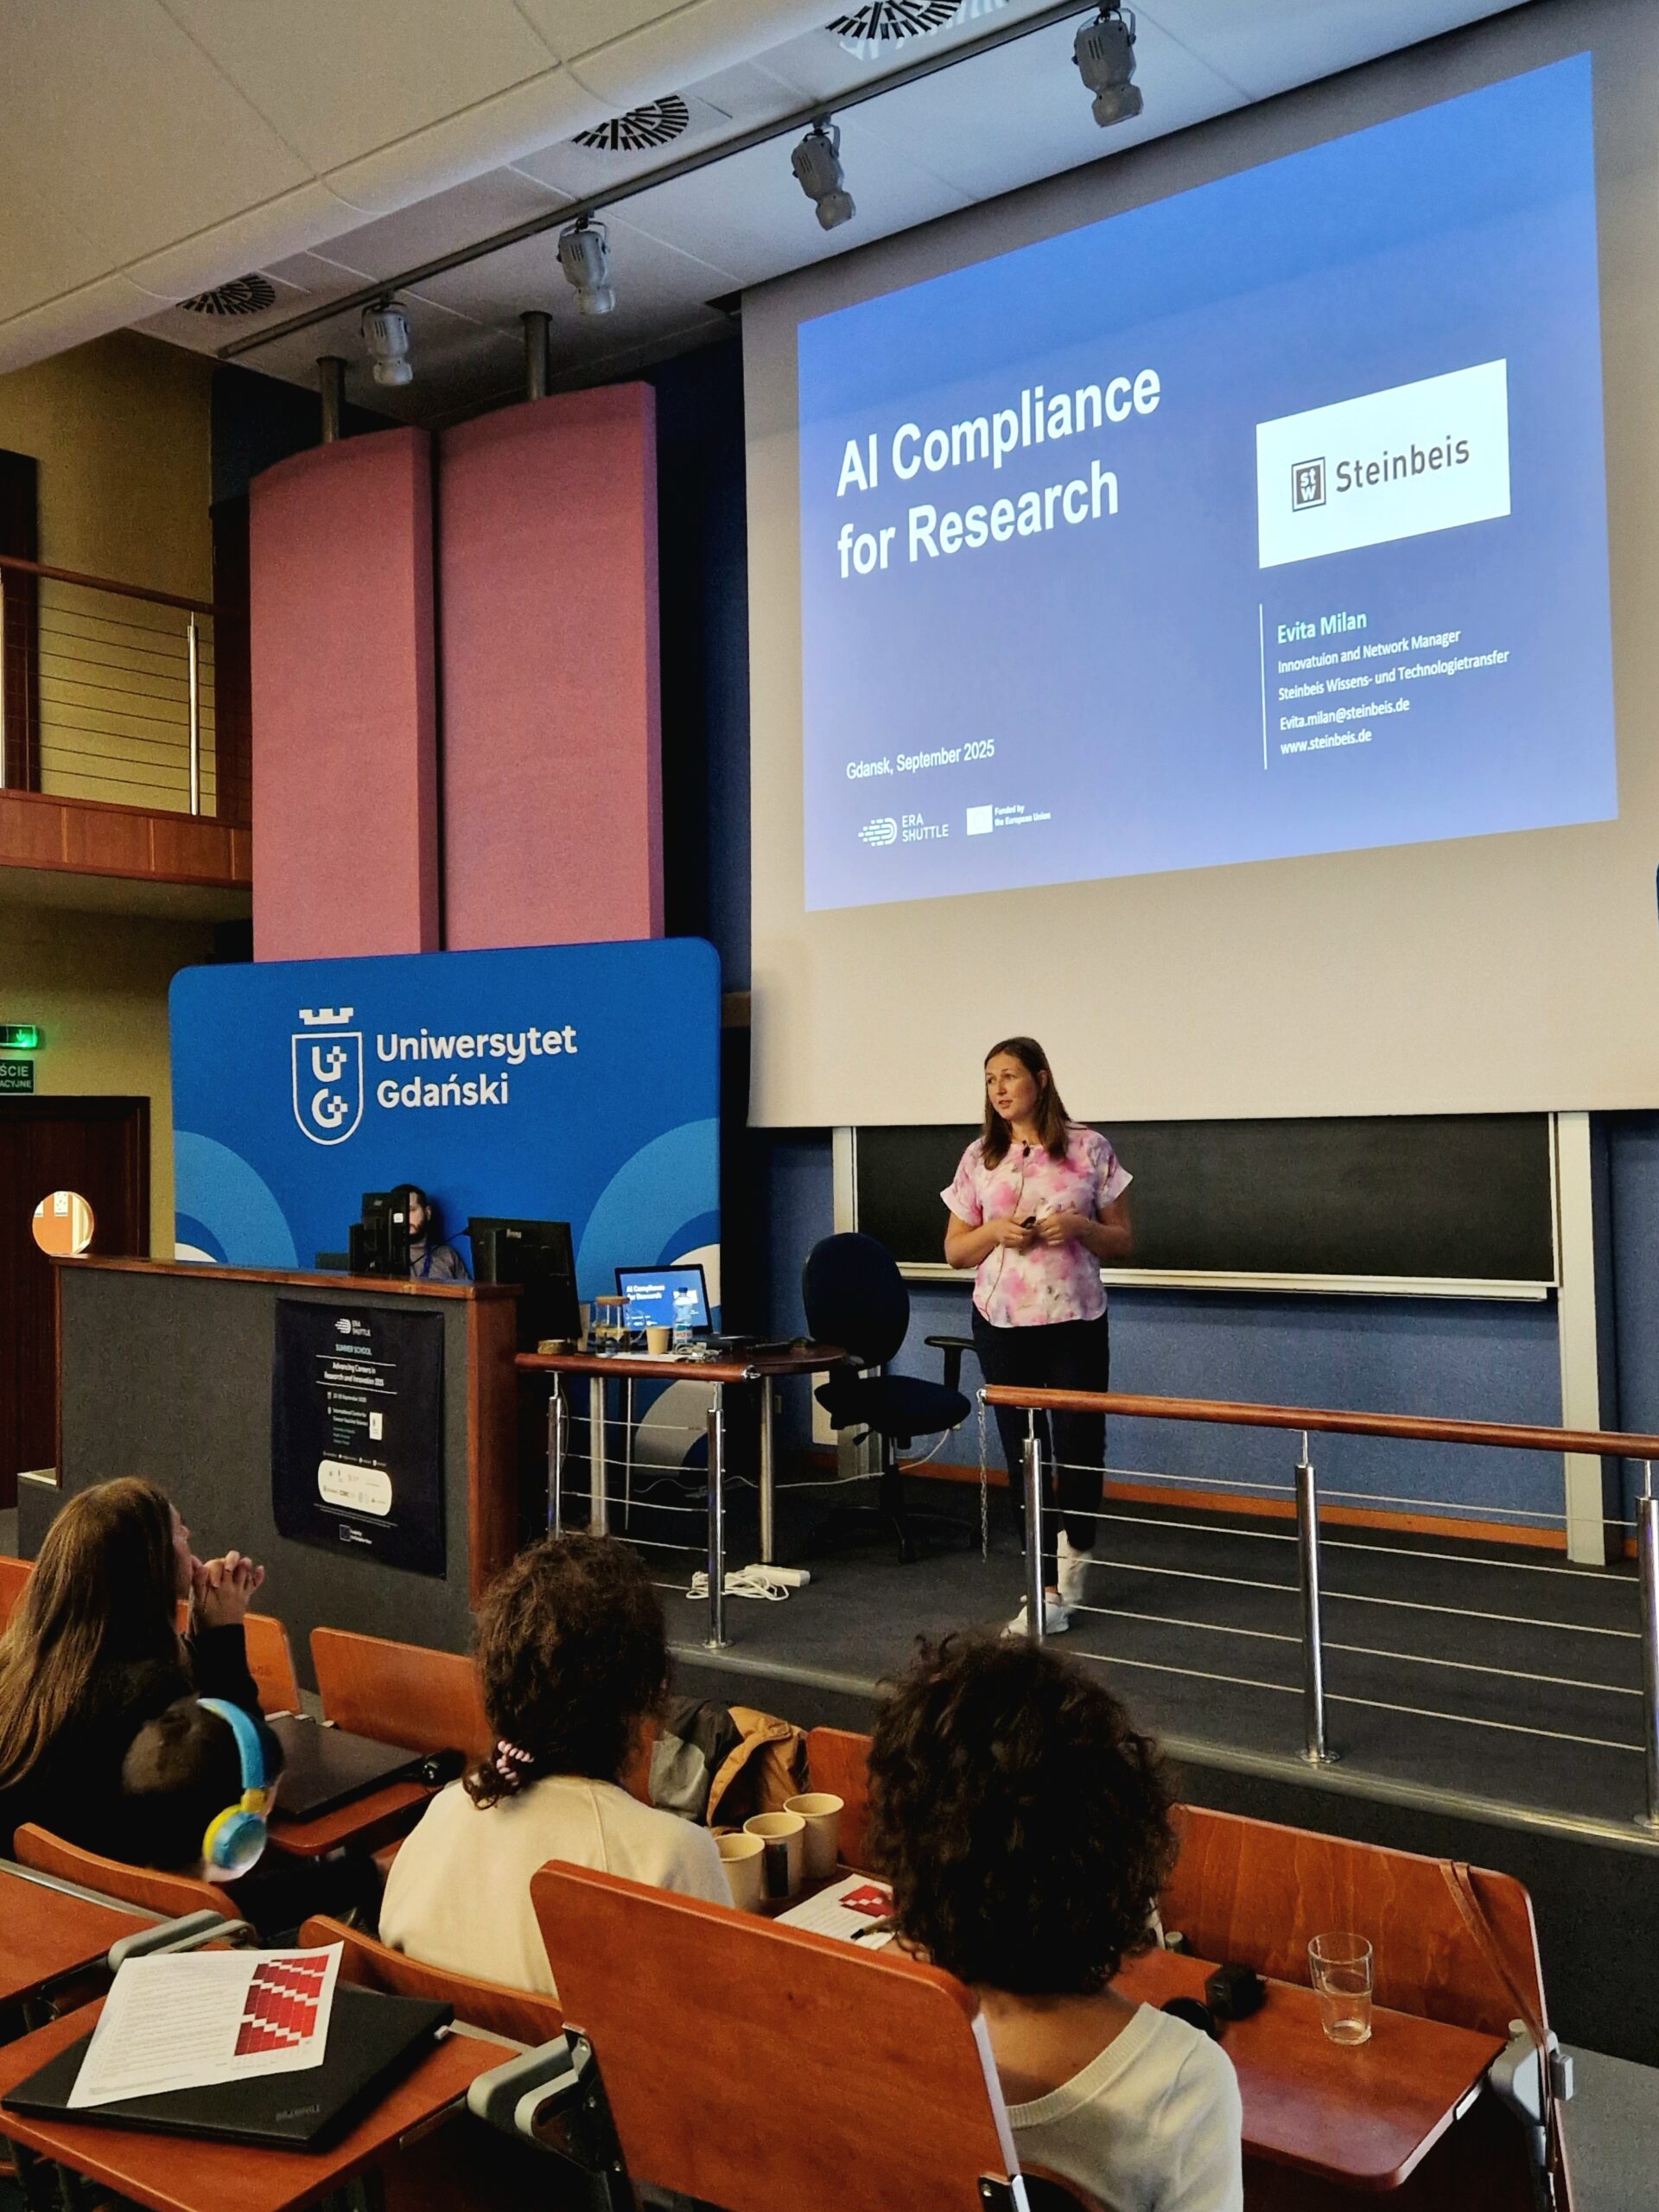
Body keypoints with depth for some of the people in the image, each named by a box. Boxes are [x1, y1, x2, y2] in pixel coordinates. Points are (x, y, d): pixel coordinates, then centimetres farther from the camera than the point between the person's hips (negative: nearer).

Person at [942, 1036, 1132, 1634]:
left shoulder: (1088, 1147, 0)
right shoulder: (980, 1157, 6)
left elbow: (1122, 1241, 4)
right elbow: (954, 1250, 9)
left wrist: (1080, 1228, -15)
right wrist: (995, 1230, -10)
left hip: (1075, 1320, -2)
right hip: (1001, 1323, 2)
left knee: (1079, 1445, 0)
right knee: (1023, 1454, 5)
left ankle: (1075, 1549, 31)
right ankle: (1051, 1589, 16)